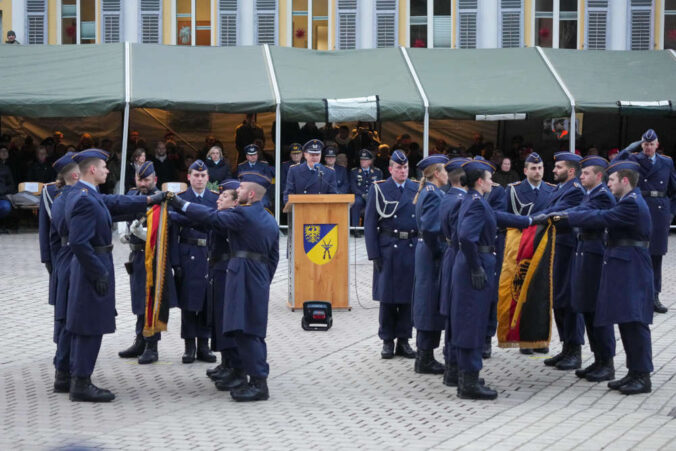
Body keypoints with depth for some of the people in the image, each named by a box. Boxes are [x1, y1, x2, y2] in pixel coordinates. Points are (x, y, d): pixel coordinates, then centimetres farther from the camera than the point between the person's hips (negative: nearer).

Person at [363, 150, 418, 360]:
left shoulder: (417, 190, 8)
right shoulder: (378, 189, 1)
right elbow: (370, 223, -2)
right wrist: (374, 254, -8)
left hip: (413, 249, 2)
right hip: (388, 250, -2)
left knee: (408, 296, 6)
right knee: (387, 297, 3)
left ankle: (403, 340, 15)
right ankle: (387, 341, 12)